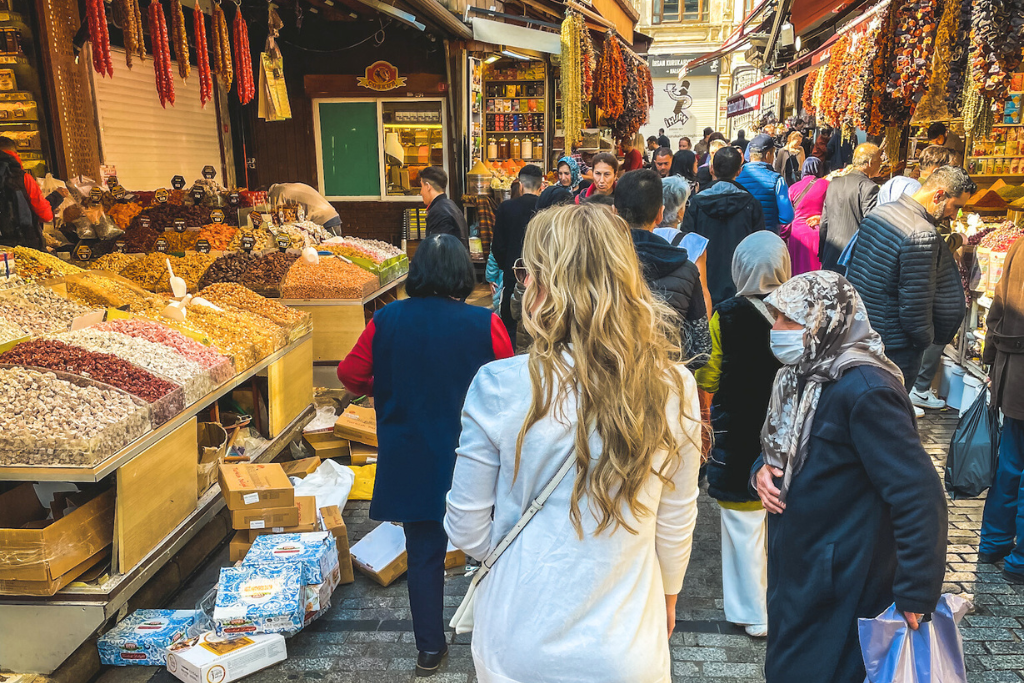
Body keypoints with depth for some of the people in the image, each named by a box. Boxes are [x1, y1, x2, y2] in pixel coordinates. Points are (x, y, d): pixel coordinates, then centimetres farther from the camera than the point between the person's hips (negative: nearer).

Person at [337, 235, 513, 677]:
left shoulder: (386, 321, -8)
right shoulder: (485, 324, -15)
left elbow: (351, 375, 0)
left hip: (409, 464, 2)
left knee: (423, 552, 15)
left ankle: (430, 649, 26)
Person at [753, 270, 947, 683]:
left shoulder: (865, 389, -23)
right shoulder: (803, 375, 4)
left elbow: (919, 494, -25)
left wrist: (916, 595, -22)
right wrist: (764, 469, -5)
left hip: (837, 594, -8)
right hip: (794, 571, 8)